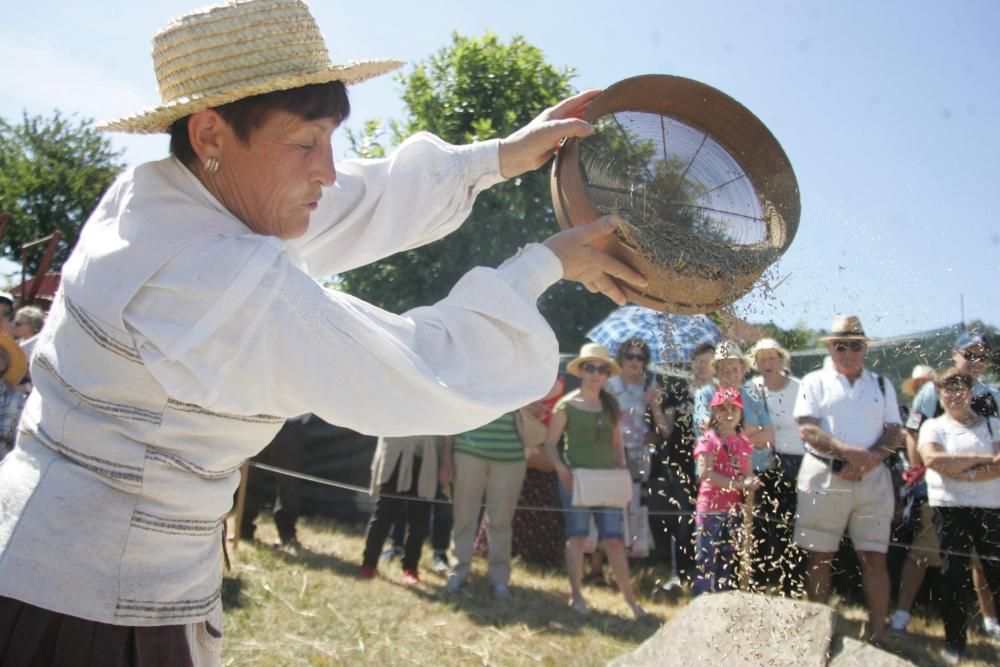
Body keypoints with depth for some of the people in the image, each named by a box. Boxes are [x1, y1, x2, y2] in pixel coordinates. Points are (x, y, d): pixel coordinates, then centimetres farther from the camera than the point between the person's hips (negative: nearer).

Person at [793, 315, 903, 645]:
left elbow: (894, 432, 7)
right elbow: (807, 429, -7)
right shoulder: (815, 382, 5)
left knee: (875, 557, 0)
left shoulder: (882, 385, 14)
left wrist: (871, 458, -12)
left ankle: (877, 635, 6)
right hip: (824, 478, -2)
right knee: (820, 557, 3)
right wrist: (849, 452, -18)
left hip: (872, 479, 2)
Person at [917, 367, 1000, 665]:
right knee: (954, 579, 4)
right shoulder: (933, 426, 8)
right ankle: (954, 643, 14)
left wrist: (963, 472, -16)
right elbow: (932, 458, -12)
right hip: (950, 509, 0)